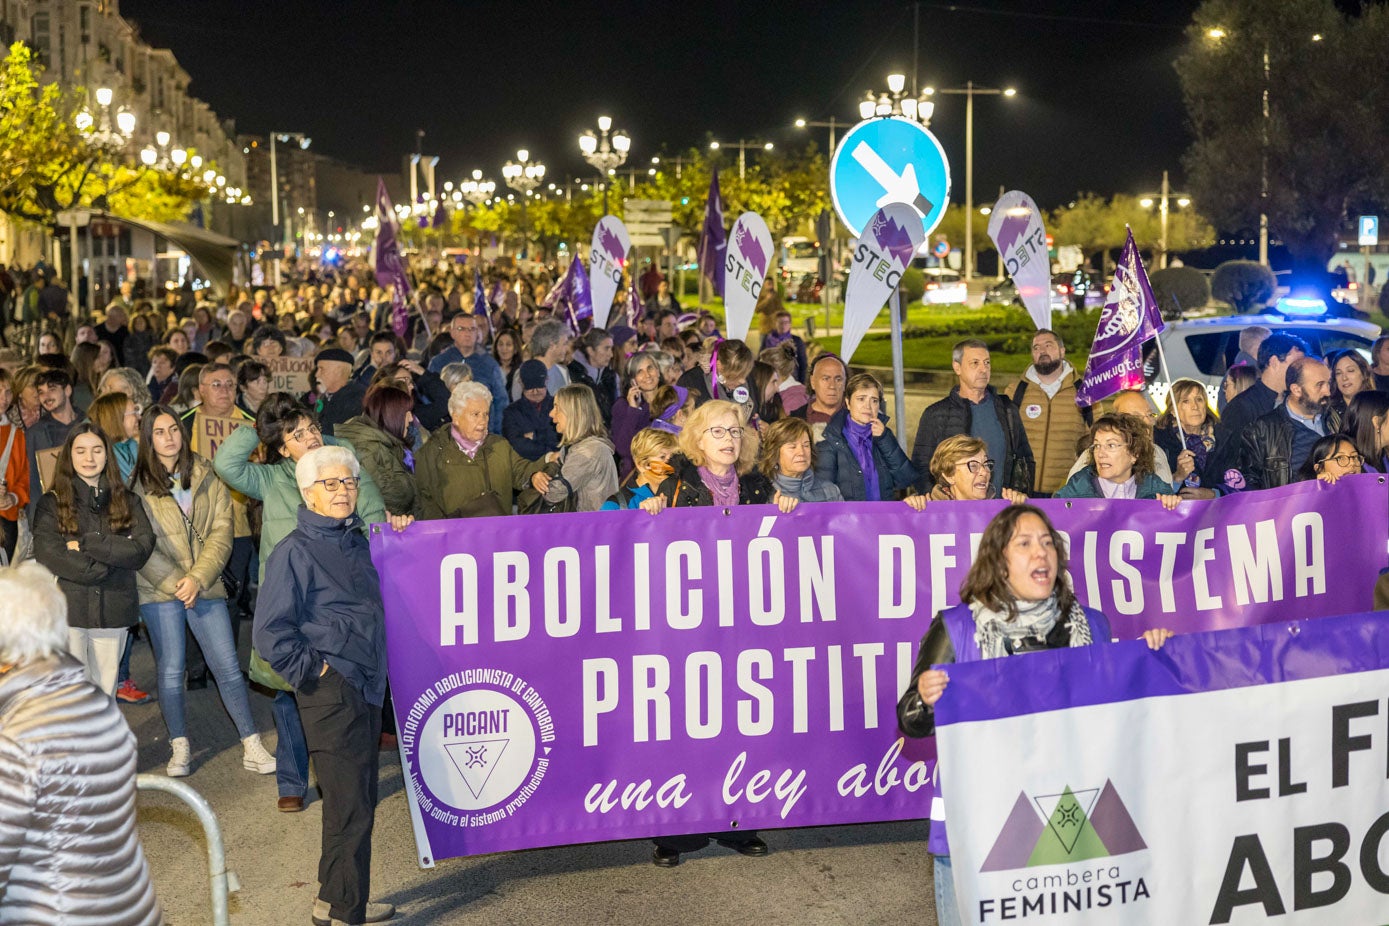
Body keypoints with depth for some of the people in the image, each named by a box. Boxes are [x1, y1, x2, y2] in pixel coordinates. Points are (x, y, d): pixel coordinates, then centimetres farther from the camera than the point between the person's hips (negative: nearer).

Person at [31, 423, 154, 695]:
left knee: (105, 691, 8)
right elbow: (46, 555, -10)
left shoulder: (126, 502, 10)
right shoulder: (52, 503, 3)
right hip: (67, 611, -2)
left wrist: (86, 544, -11)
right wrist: (103, 569, -12)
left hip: (113, 611, 2)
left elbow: (142, 548, -5)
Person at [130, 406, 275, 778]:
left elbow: (221, 533, 0)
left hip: (205, 587, 1)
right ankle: (180, 748, 17)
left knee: (228, 667, -1)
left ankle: (252, 747, 4)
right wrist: (173, 582, -11)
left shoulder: (206, 477, 5)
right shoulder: (138, 484, 0)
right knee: (170, 672, 3)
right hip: (159, 591, -1)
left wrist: (197, 579, -11)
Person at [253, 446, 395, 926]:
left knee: (360, 800, 15)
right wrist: (311, 670, -11)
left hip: (366, 688, 8)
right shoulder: (295, 552, -10)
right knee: (350, 807, -5)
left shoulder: (357, 542, 13)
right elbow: (269, 632, -13)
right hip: (331, 692, -8)